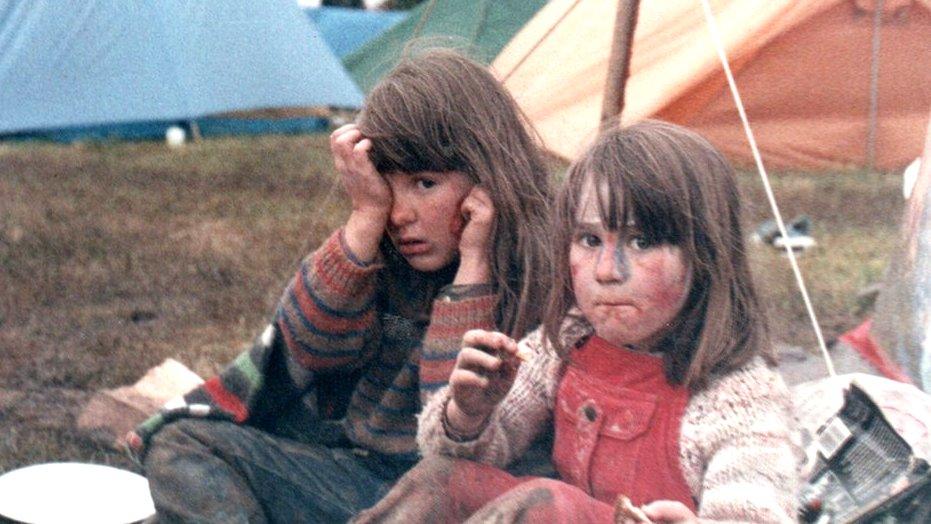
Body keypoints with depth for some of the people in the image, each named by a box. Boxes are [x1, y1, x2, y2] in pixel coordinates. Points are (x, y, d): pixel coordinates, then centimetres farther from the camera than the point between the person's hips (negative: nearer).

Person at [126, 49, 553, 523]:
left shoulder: (535, 276, -12)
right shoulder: (384, 259, 5)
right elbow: (314, 346, -8)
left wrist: (473, 263, -21)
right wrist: (367, 215, -12)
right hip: (358, 475, 6)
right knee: (182, 446, -7)